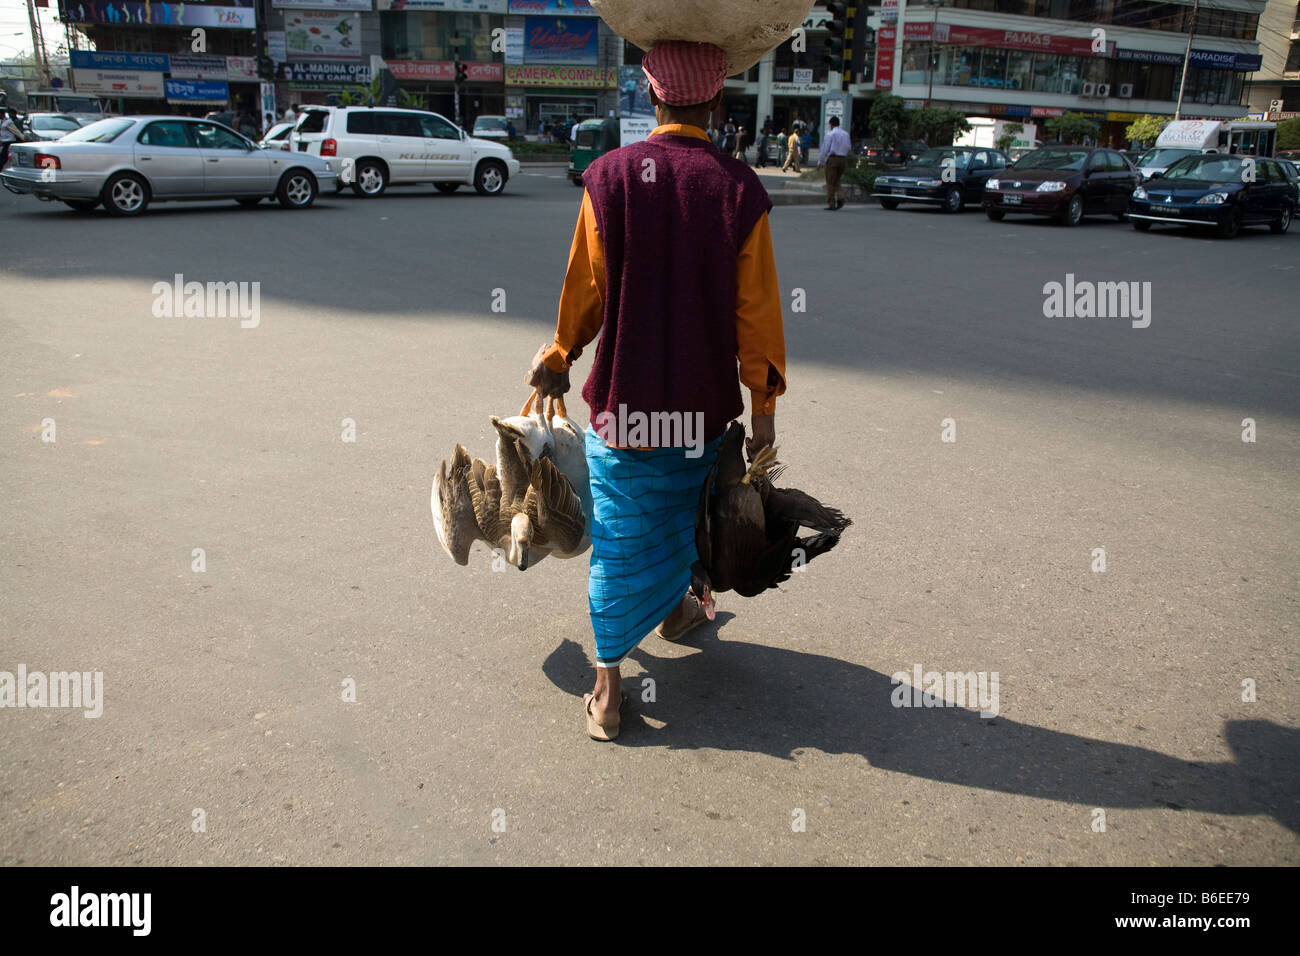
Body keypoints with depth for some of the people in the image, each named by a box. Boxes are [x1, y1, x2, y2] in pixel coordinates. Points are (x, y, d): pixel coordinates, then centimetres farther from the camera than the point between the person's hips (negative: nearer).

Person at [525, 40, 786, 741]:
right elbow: (756, 310, -6)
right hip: (701, 401, 1)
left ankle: (607, 685, 11)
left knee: (618, 534, 9)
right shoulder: (740, 190, -9)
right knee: (681, 510, 25)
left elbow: (585, 289, -2)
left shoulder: (609, 176, -10)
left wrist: (559, 357, 16)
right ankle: (675, 608, 49)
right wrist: (762, 406, 3)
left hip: (620, 395, -1)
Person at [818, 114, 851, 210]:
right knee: (837, 181, 16)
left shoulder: (831, 134, -6)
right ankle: (840, 197, -7)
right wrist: (845, 162, 17)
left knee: (830, 183, 1)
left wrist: (820, 162, -3)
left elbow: (825, 148, -8)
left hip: (832, 158, -5)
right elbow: (848, 148, 11)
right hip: (843, 158, 5)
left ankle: (831, 204, 1)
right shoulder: (846, 134, 11)